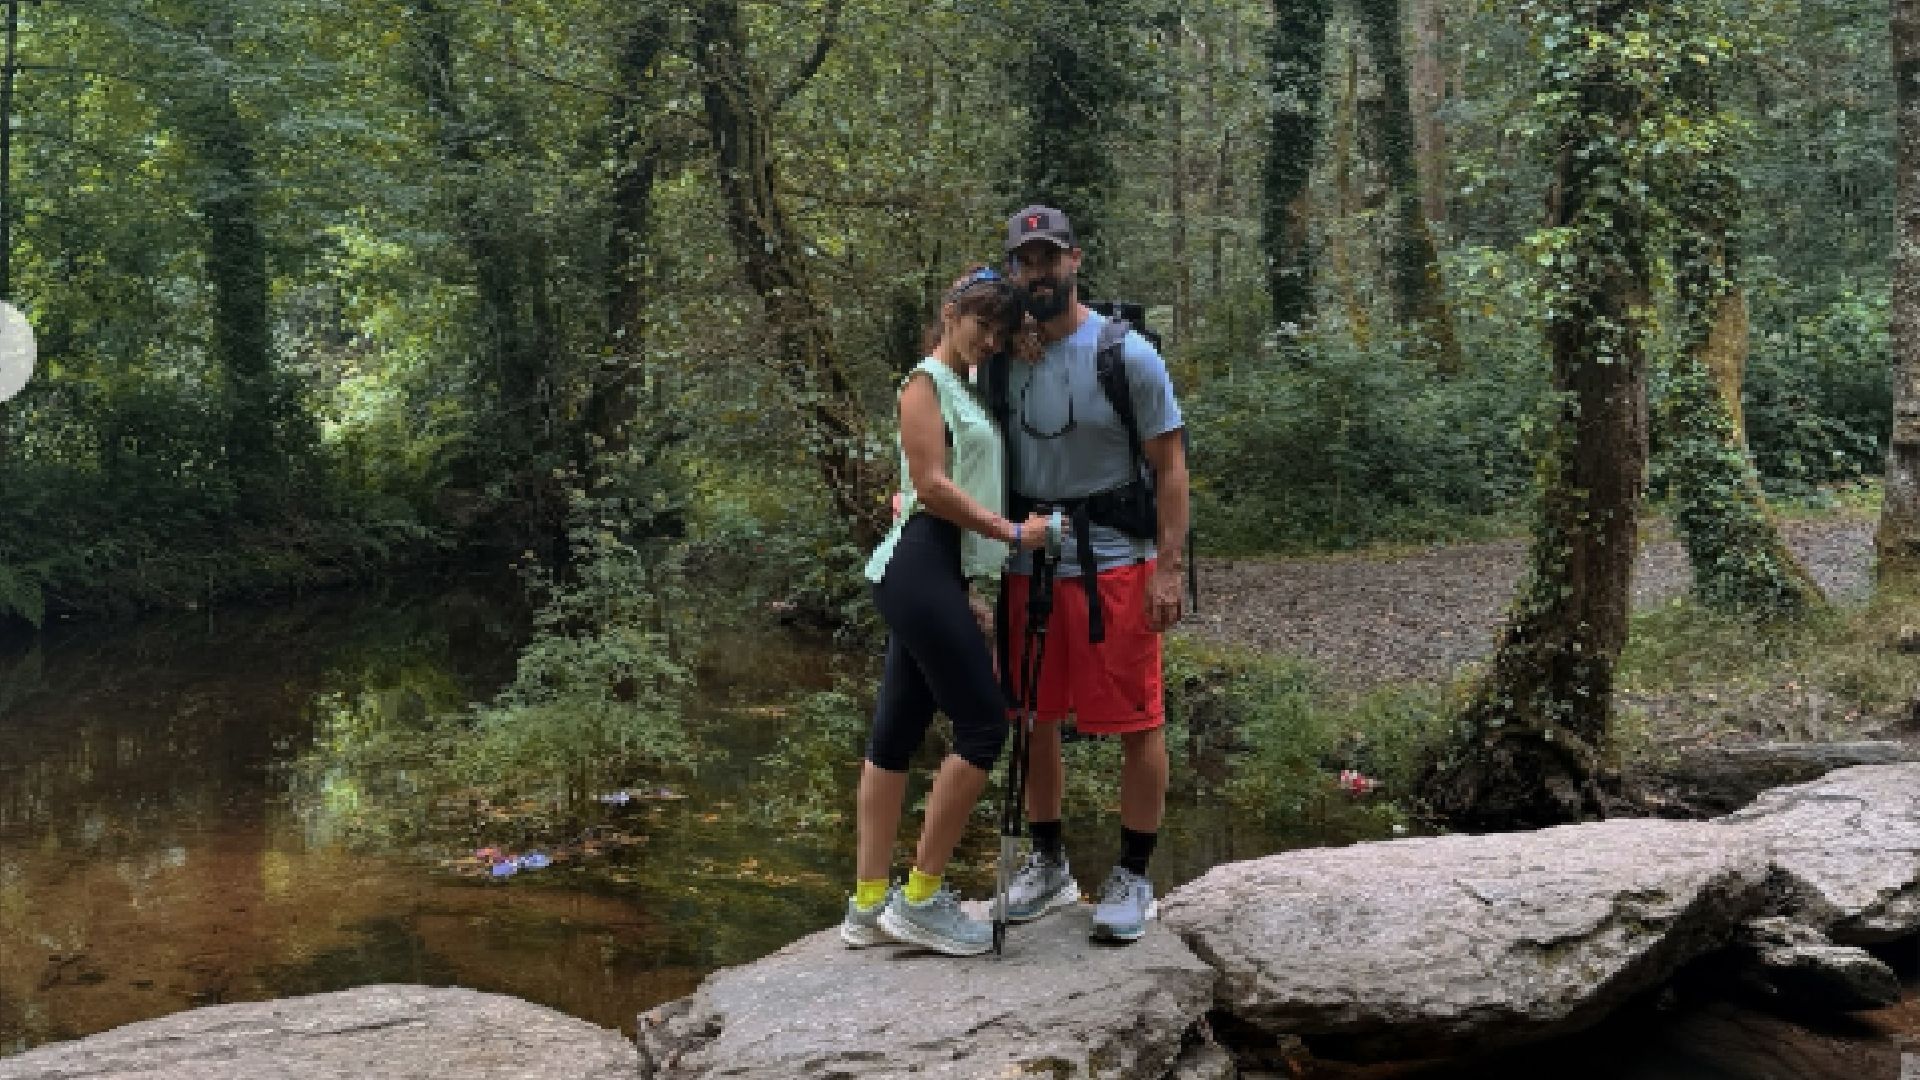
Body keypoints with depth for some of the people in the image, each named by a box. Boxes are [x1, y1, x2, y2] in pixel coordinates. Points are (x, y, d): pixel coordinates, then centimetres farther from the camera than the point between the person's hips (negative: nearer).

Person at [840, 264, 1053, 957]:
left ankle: (869, 906, 13)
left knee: (897, 733, 8)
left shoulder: (966, 391, 21)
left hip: (936, 574, 9)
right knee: (983, 725, -9)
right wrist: (1014, 533, -11)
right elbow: (932, 486, -16)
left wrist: (964, 590, 17)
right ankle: (922, 899, -1)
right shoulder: (926, 383, -6)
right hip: (921, 570, -9)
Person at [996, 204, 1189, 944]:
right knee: (1033, 718, 12)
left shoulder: (1127, 355, -7)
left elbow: (1170, 466, -6)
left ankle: (1133, 879, 14)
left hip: (1112, 563, -4)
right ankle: (1047, 863, 28)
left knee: (1137, 724, 0)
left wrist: (1168, 569, -13)